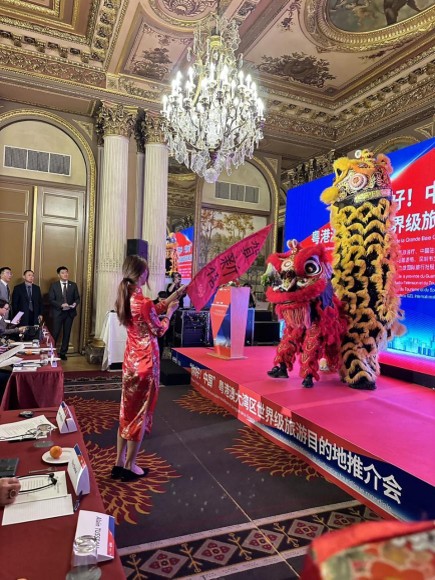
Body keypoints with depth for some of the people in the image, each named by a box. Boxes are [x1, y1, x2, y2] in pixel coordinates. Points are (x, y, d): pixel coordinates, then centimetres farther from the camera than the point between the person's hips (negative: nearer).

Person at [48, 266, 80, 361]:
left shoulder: (73, 285, 6)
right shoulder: (54, 285, 0)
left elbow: (77, 298, 6)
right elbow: (51, 300, -6)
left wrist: (75, 303, -17)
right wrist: (61, 305, -20)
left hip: (70, 312, 3)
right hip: (58, 312, -2)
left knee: (67, 333, 9)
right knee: (55, 333, -1)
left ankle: (63, 353, 20)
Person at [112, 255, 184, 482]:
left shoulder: (124, 299, 3)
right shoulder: (143, 302, -23)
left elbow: (154, 309, 13)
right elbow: (159, 330, -11)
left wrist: (176, 294, 17)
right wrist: (170, 312, 5)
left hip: (131, 359, 8)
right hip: (145, 361, -8)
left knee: (127, 410, 17)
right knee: (140, 412, 6)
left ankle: (119, 463, 26)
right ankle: (129, 466, 19)